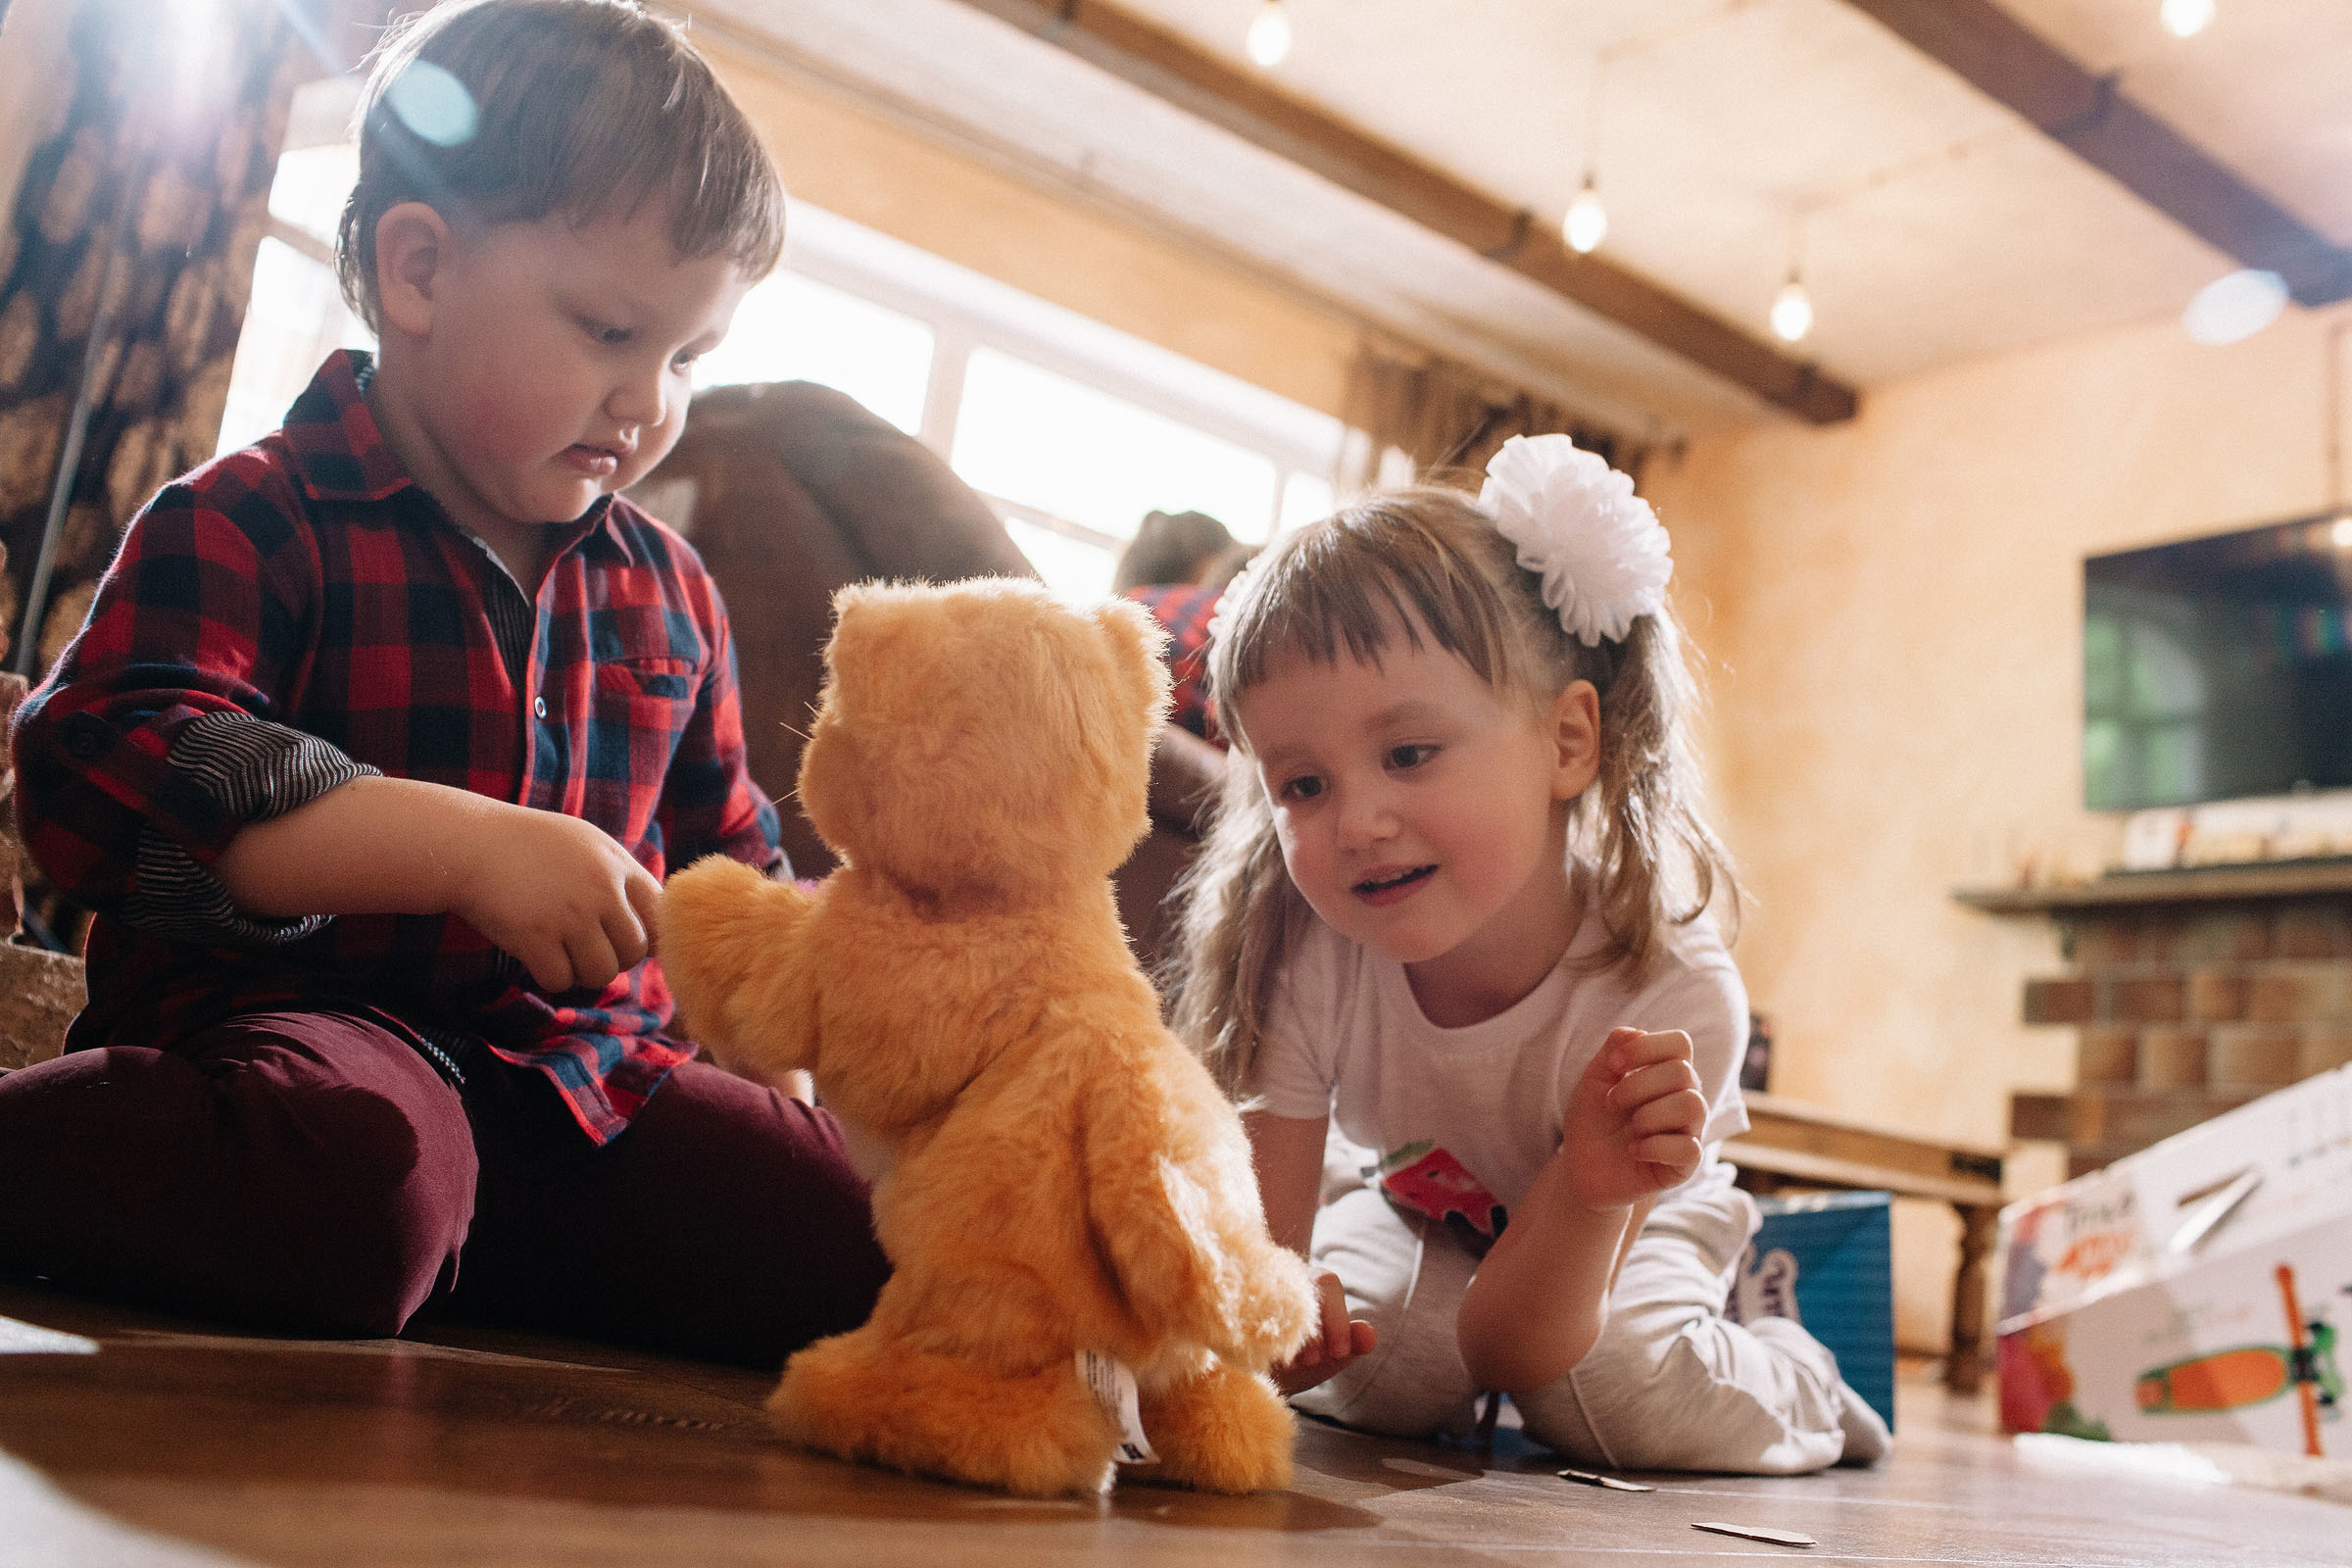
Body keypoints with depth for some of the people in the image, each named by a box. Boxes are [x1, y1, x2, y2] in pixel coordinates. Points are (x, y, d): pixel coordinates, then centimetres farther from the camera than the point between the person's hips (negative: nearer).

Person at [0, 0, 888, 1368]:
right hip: (285, 1018, -5)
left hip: (579, 1068, 6)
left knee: (861, 1252, -11)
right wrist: (470, 847, -27)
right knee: (360, 1178, -39)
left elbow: (721, 845, 27)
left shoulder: (667, 591, 16)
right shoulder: (252, 526, -4)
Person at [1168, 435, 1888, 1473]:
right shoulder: (1300, 955, -34)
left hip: (1625, 1220, -2)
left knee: (1612, 1401, -29)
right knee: (1383, 1376, -25)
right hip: (1407, 1194, 2)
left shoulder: (1671, 999, -38)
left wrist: (1585, 1191, -54)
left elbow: (1507, 1353, -33)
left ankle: (1793, 1378, 5)